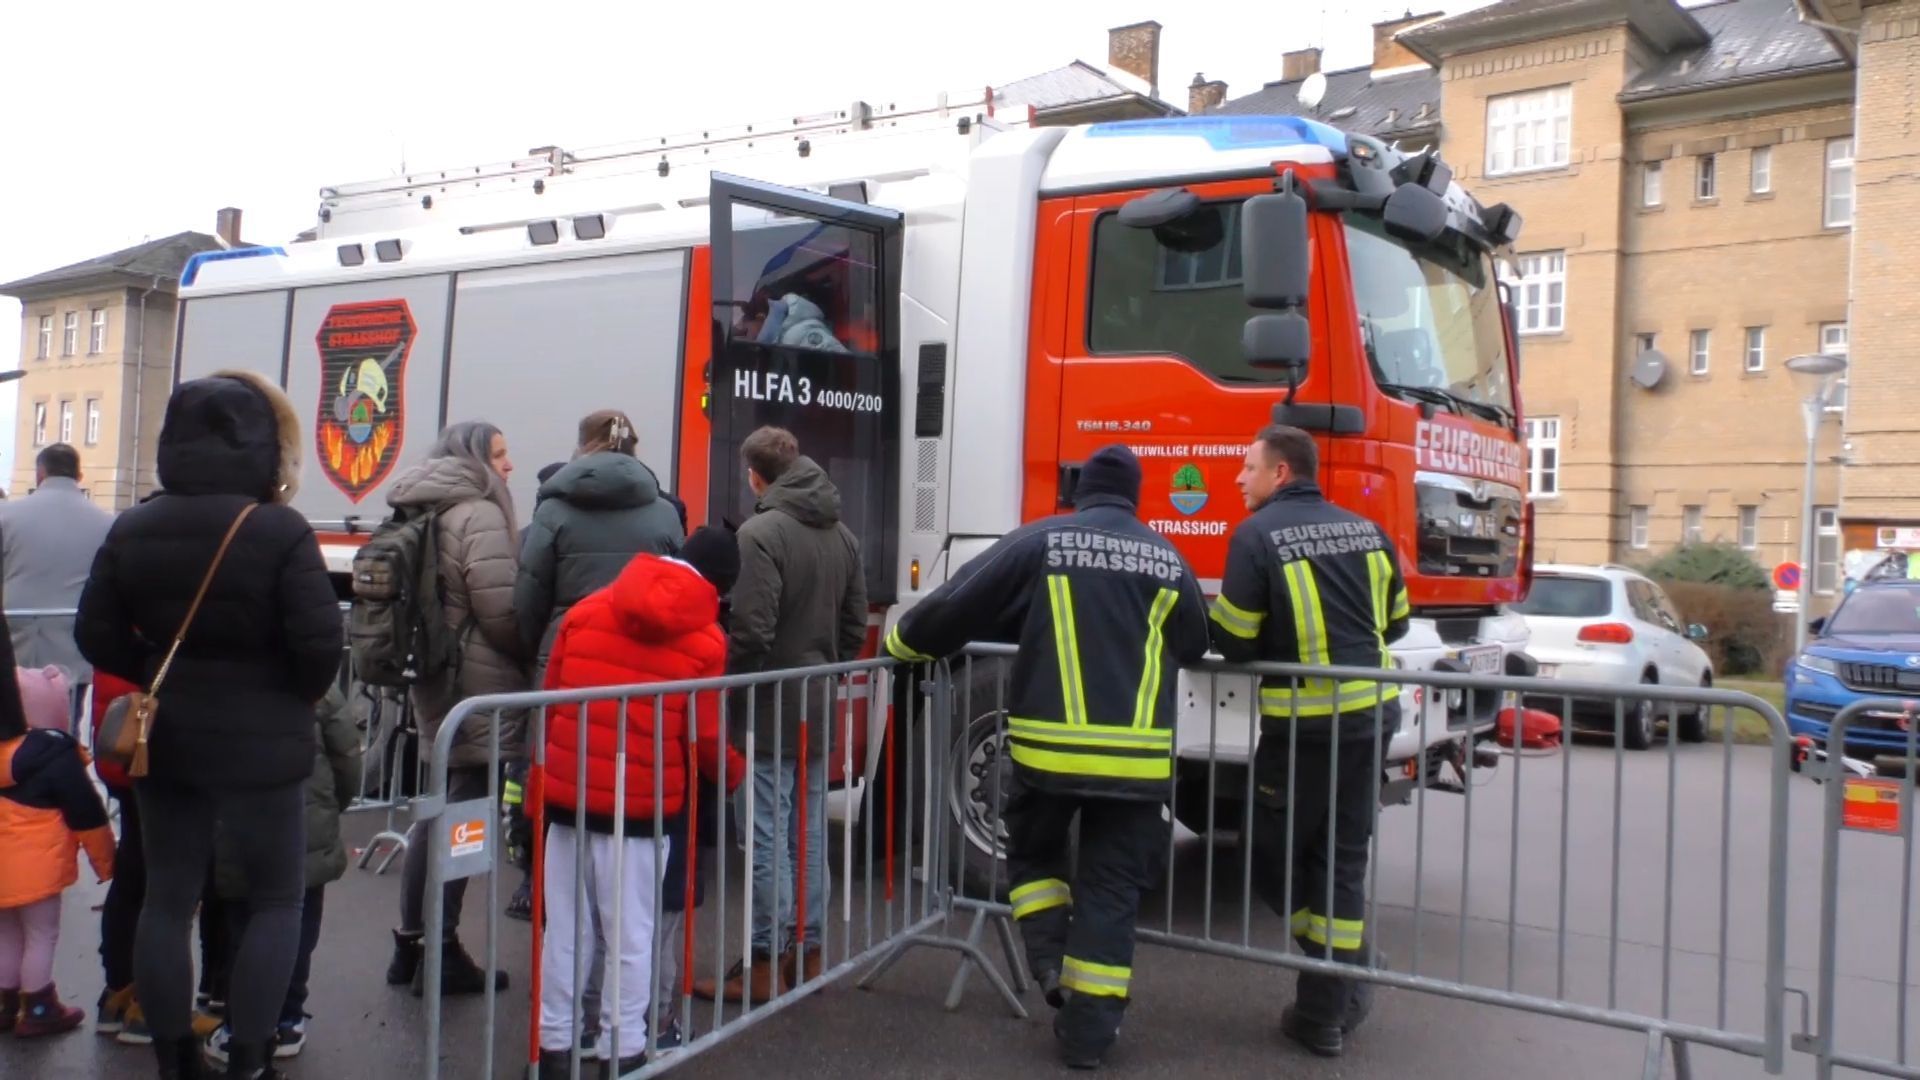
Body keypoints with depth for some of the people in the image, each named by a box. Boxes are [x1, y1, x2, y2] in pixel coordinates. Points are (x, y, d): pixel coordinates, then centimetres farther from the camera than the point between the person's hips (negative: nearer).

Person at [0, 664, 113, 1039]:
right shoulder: (55, 754, -17)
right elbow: (86, 815, -12)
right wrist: (106, 860, -2)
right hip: (35, 867, -7)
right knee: (41, 936, 5)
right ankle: (38, 1010, 11)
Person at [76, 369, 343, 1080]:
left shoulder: (133, 528, 1)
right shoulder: (281, 531, -15)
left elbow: (97, 636, 2)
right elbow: (320, 644, -18)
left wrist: (162, 680, 13)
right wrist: (297, 695, 2)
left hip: (164, 737, 5)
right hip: (257, 741, -5)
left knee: (167, 897, 15)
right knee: (276, 898, 10)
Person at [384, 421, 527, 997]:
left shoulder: (427, 514, 16)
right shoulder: (479, 515, -13)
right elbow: (503, 612, -18)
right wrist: (536, 657, -3)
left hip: (437, 680, 10)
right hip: (479, 689, -10)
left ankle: (410, 943, 24)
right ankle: (442, 955, 4)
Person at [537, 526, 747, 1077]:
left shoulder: (586, 609, 6)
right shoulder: (706, 640, -6)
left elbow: (549, 703, 11)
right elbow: (702, 739, -4)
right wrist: (737, 773, 16)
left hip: (567, 796, 4)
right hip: (641, 807, -4)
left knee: (564, 928, 14)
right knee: (632, 935, 8)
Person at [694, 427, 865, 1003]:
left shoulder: (761, 533, -16)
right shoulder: (842, 535, 9)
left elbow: (751, 631, -21)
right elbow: (855, 626, 9)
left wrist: (724, 681, -6)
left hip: (770, 711, -7)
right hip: (818, 709, 8)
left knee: (768, 836, 0)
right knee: (808, 833, 15)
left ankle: (765, 964, 8)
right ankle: (807, 952, 24)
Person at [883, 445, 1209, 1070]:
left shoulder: (1041, 542, -1)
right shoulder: (1166, 559, 8)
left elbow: (957, 606, 1)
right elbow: (1194, 646, 20)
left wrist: (903, 644, 19)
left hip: (1050, 747, -1)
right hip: (1137, 756, 2)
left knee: (1034, 855, 25)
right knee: (1110, 886, 10)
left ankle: (1051, 965, 13)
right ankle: (1087, 1029, 14)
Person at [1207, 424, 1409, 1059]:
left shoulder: (1258, 535, -10)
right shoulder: (1366, 531, 9)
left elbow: (1232, 641, -11)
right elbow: (1394, 622, 18)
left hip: (1302, 720, -6)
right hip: (1370, 712, 6)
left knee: (1274, 854, 11)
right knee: (1344, 858, 13)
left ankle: (1339, 986, 14)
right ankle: (1330, 1006, 17)